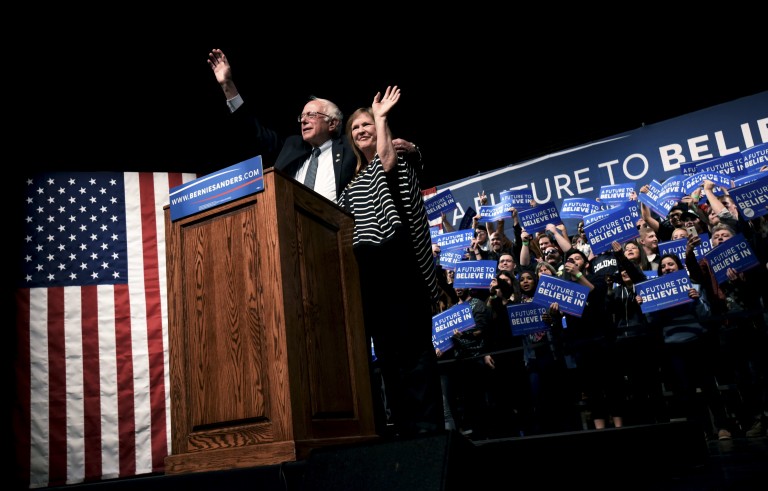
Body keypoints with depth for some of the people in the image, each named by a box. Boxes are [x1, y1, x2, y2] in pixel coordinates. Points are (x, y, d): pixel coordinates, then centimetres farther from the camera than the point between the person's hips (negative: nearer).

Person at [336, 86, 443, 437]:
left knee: (411, 346, -10)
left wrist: (380, 117, -4)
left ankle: (427, 424, -7)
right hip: (367, 271, 6)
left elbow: (385, 156, -16)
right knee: (387, 351, 4)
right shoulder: (353, 182, 25)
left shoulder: (398, 162, 9)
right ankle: (404, 426, 9)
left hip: (396, 263, -6)